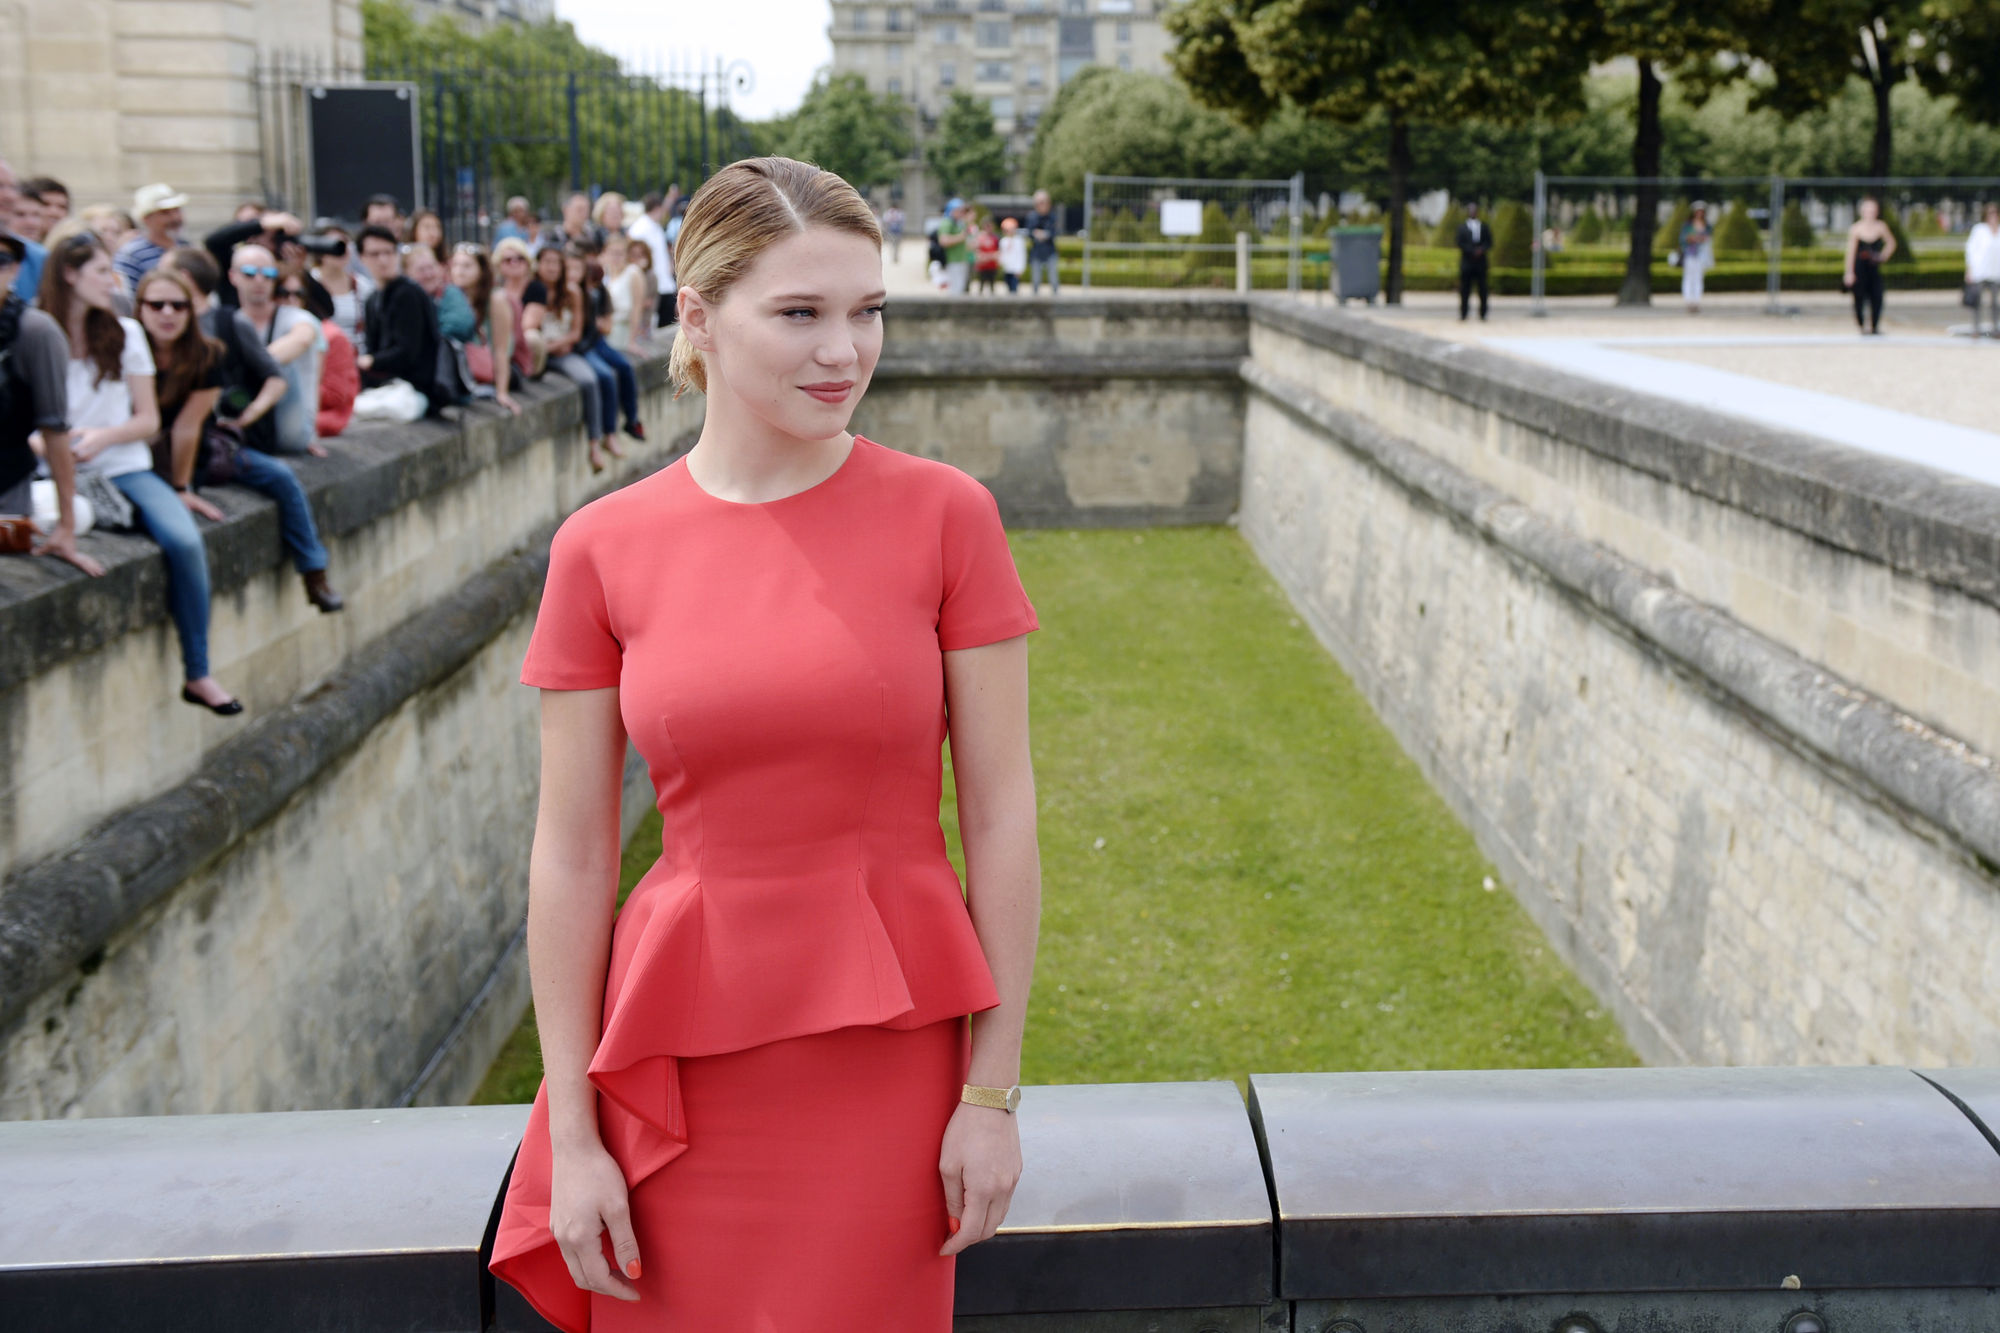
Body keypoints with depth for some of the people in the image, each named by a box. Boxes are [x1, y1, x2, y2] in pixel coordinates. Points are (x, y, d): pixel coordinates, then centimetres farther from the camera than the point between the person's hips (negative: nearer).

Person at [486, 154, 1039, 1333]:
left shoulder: (944, 514, -6)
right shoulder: (603, 550, -4)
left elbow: (1002, 816, -4)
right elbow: (571, 856, -1)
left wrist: (994, 1090, -5)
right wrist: (569, 1133, 0)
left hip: (890, 1056, 0)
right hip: (682, 1049, 1)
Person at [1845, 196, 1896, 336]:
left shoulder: (1881, 227, 1)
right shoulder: (1856, 228, -6)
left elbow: (1891, 243, 18)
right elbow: (1851, 251, -5)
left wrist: (1884, 256, 7)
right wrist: (1849, 272, -9)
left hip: (1874, 267, 2)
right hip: (1859, 266, -2)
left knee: (1877, 297, -6)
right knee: (1860, 298, -2)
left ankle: (1875, 326, 4)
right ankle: (1861, 326, 14)